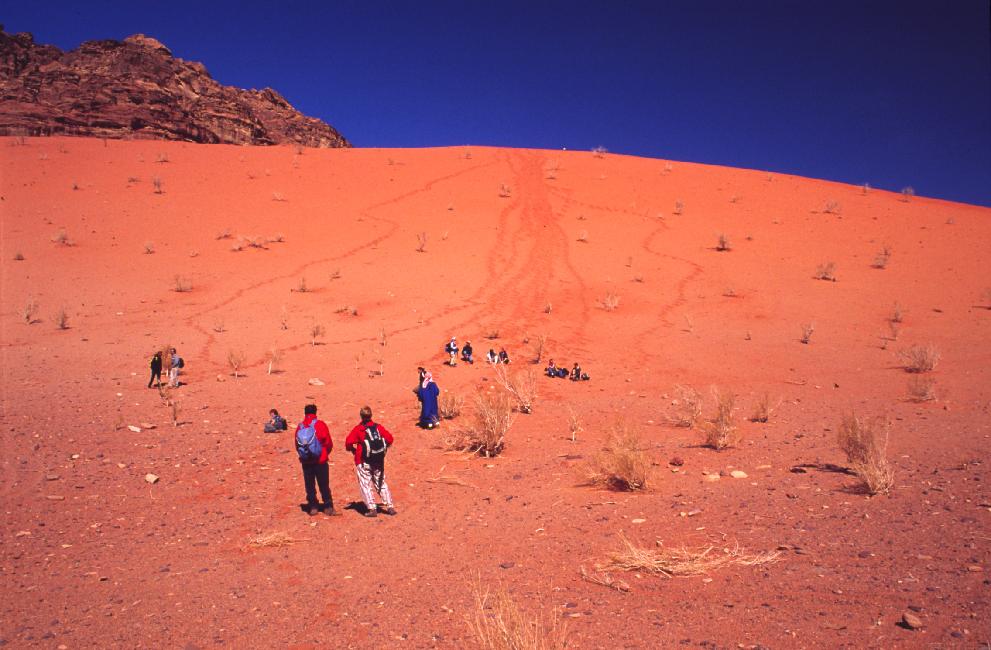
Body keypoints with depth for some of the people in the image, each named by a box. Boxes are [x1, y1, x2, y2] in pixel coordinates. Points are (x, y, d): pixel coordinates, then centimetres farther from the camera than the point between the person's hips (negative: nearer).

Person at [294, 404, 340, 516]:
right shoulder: (320, 425, -9)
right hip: (320, 461, -3)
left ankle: (313, 507, 15)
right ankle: (328, 507, 6)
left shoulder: (300, 427, 0)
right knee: (324, 486, 4)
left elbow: (297, 445, 5)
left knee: (309, 486, 12)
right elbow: (329, 443, -6)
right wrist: (325, 453, 12)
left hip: (306, 461, 3)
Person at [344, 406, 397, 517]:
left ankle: (372, 508, -6)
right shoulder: (378, 427, 4)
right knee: (381, 483, 15)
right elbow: (389, 439, 2)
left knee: (365, 484, 3)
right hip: (379, 461, 4)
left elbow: (348, 443, -14)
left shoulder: (358, 429, -6)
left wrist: (353, 450, 5)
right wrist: (383, 449, 16)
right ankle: (390, 506, 10)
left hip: (364, 462, -4)